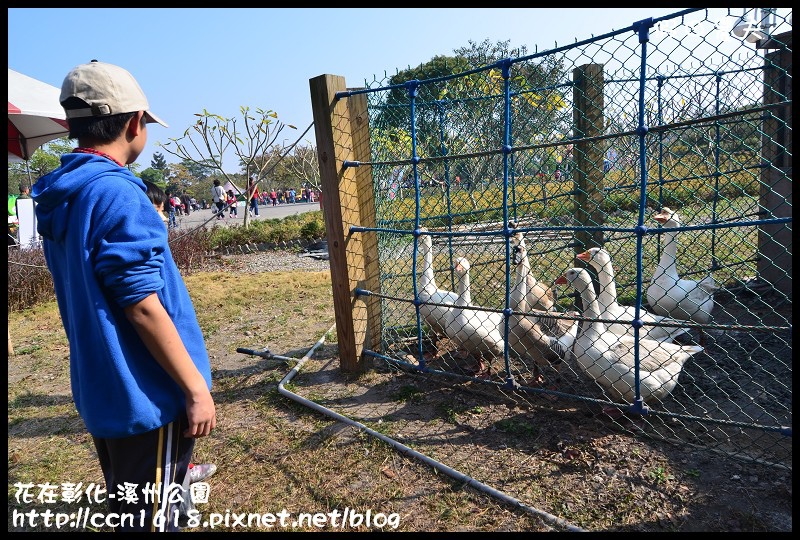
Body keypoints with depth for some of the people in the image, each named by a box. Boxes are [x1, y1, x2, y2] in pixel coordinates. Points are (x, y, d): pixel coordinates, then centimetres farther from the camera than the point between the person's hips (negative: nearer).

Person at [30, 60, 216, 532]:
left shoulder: (61, 198, 8)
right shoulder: (117, 193, -20)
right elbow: (143, 307, -23)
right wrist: (197, 388, -16)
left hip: (100, 392, 9)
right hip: (145, 398, -9)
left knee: (130, 513, 25)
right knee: (152, 519, 7)